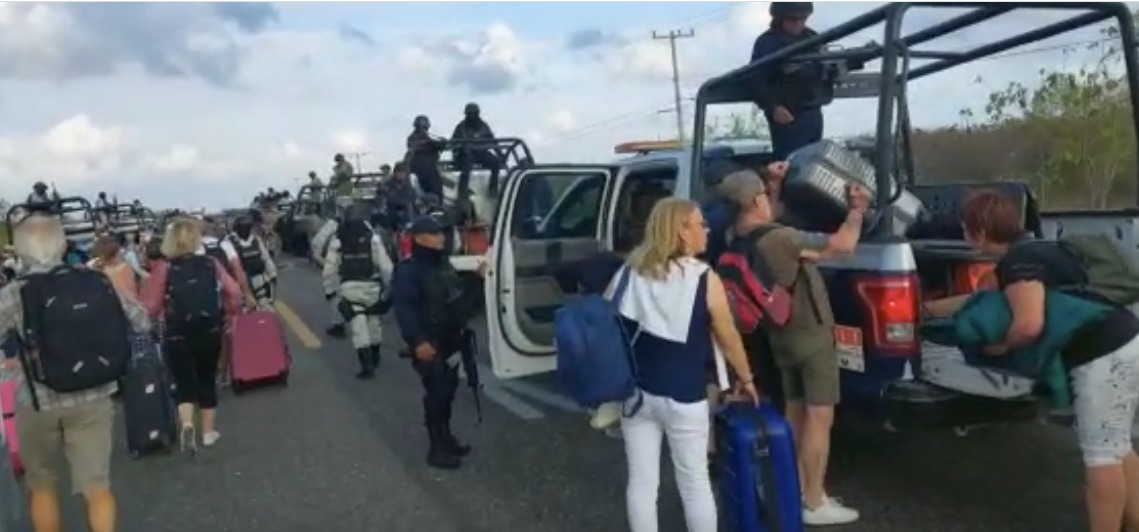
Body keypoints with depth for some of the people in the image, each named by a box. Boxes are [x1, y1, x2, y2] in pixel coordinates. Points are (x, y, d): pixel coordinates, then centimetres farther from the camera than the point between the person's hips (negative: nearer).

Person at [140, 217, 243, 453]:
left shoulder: (164, 268, -5)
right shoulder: (211, 263, 1)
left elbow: (149, 306, -8)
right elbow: (234, 292, 1)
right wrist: (227, 312, 17)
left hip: (177, 334, -2)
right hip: (210, 332, 2)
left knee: (184, 383, 10)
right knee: (207, 379, 17)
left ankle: (187, 424, -14)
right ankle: (209, 431, 24)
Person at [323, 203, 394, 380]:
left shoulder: (338, 238, -1)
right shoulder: (372, 236, -6)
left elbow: (330, 266, 1)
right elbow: (384, 264, -6)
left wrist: (329, 288, 11)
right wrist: (390, 283, 7)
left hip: (348, 287, 0)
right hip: (371, 286, 0)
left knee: (358, 325, -2)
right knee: (373, 321, 19)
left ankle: (367, 364, -10)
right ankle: (374, 357, 35)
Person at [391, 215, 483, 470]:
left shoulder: (444, 263, 13)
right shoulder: (408, 271, -14)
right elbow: (403, 308, -23)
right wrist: (418, 341, -29)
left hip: (450, 340, 8)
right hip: (429, 343, -8)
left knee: (447, 390, 16)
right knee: (436, 393, -8)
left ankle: (446, 437, 31)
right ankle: (437, 449, 1)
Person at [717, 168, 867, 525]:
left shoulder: (739, 241, -3)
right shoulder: (779, 239, -27)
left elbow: (769, 221, 21)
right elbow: (843, 245, -21)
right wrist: (857, 211, -5)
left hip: (782, 334, 8)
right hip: (811, 335, -8)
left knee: (795, 412, 17)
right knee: (819, 417, 0)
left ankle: (798, 490, 27)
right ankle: (815, 504, 7)